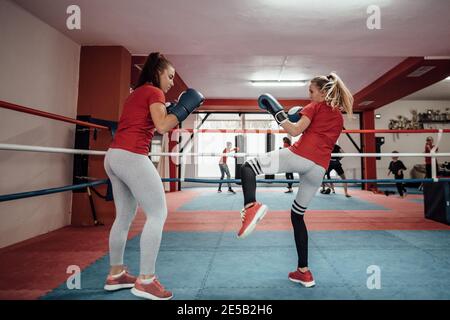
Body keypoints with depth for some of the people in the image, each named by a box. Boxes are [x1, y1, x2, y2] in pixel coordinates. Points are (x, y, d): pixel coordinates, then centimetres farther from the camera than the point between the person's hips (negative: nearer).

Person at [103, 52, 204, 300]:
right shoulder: (154, 92, -2)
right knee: (157, 214, -5)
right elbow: (162, 126, -16)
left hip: (114, 156, 10)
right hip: (132, 157, -10)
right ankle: (145, 281, -1)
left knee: (124, 217, 15)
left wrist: (169, 112, 21)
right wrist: (183, 108, -2)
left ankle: (115, 274, 25)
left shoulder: (135, 94, 25)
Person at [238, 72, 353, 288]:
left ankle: (251, 206, -32)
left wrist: (277, 112, 4)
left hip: (299, 157, -7)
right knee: (297, 215, 18)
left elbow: (295, 131, -5)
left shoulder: (315, 106, 8)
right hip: (320, 168, 7)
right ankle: (304, 272, 21)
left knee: (248, 168, -2)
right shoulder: (339, 117, 28)